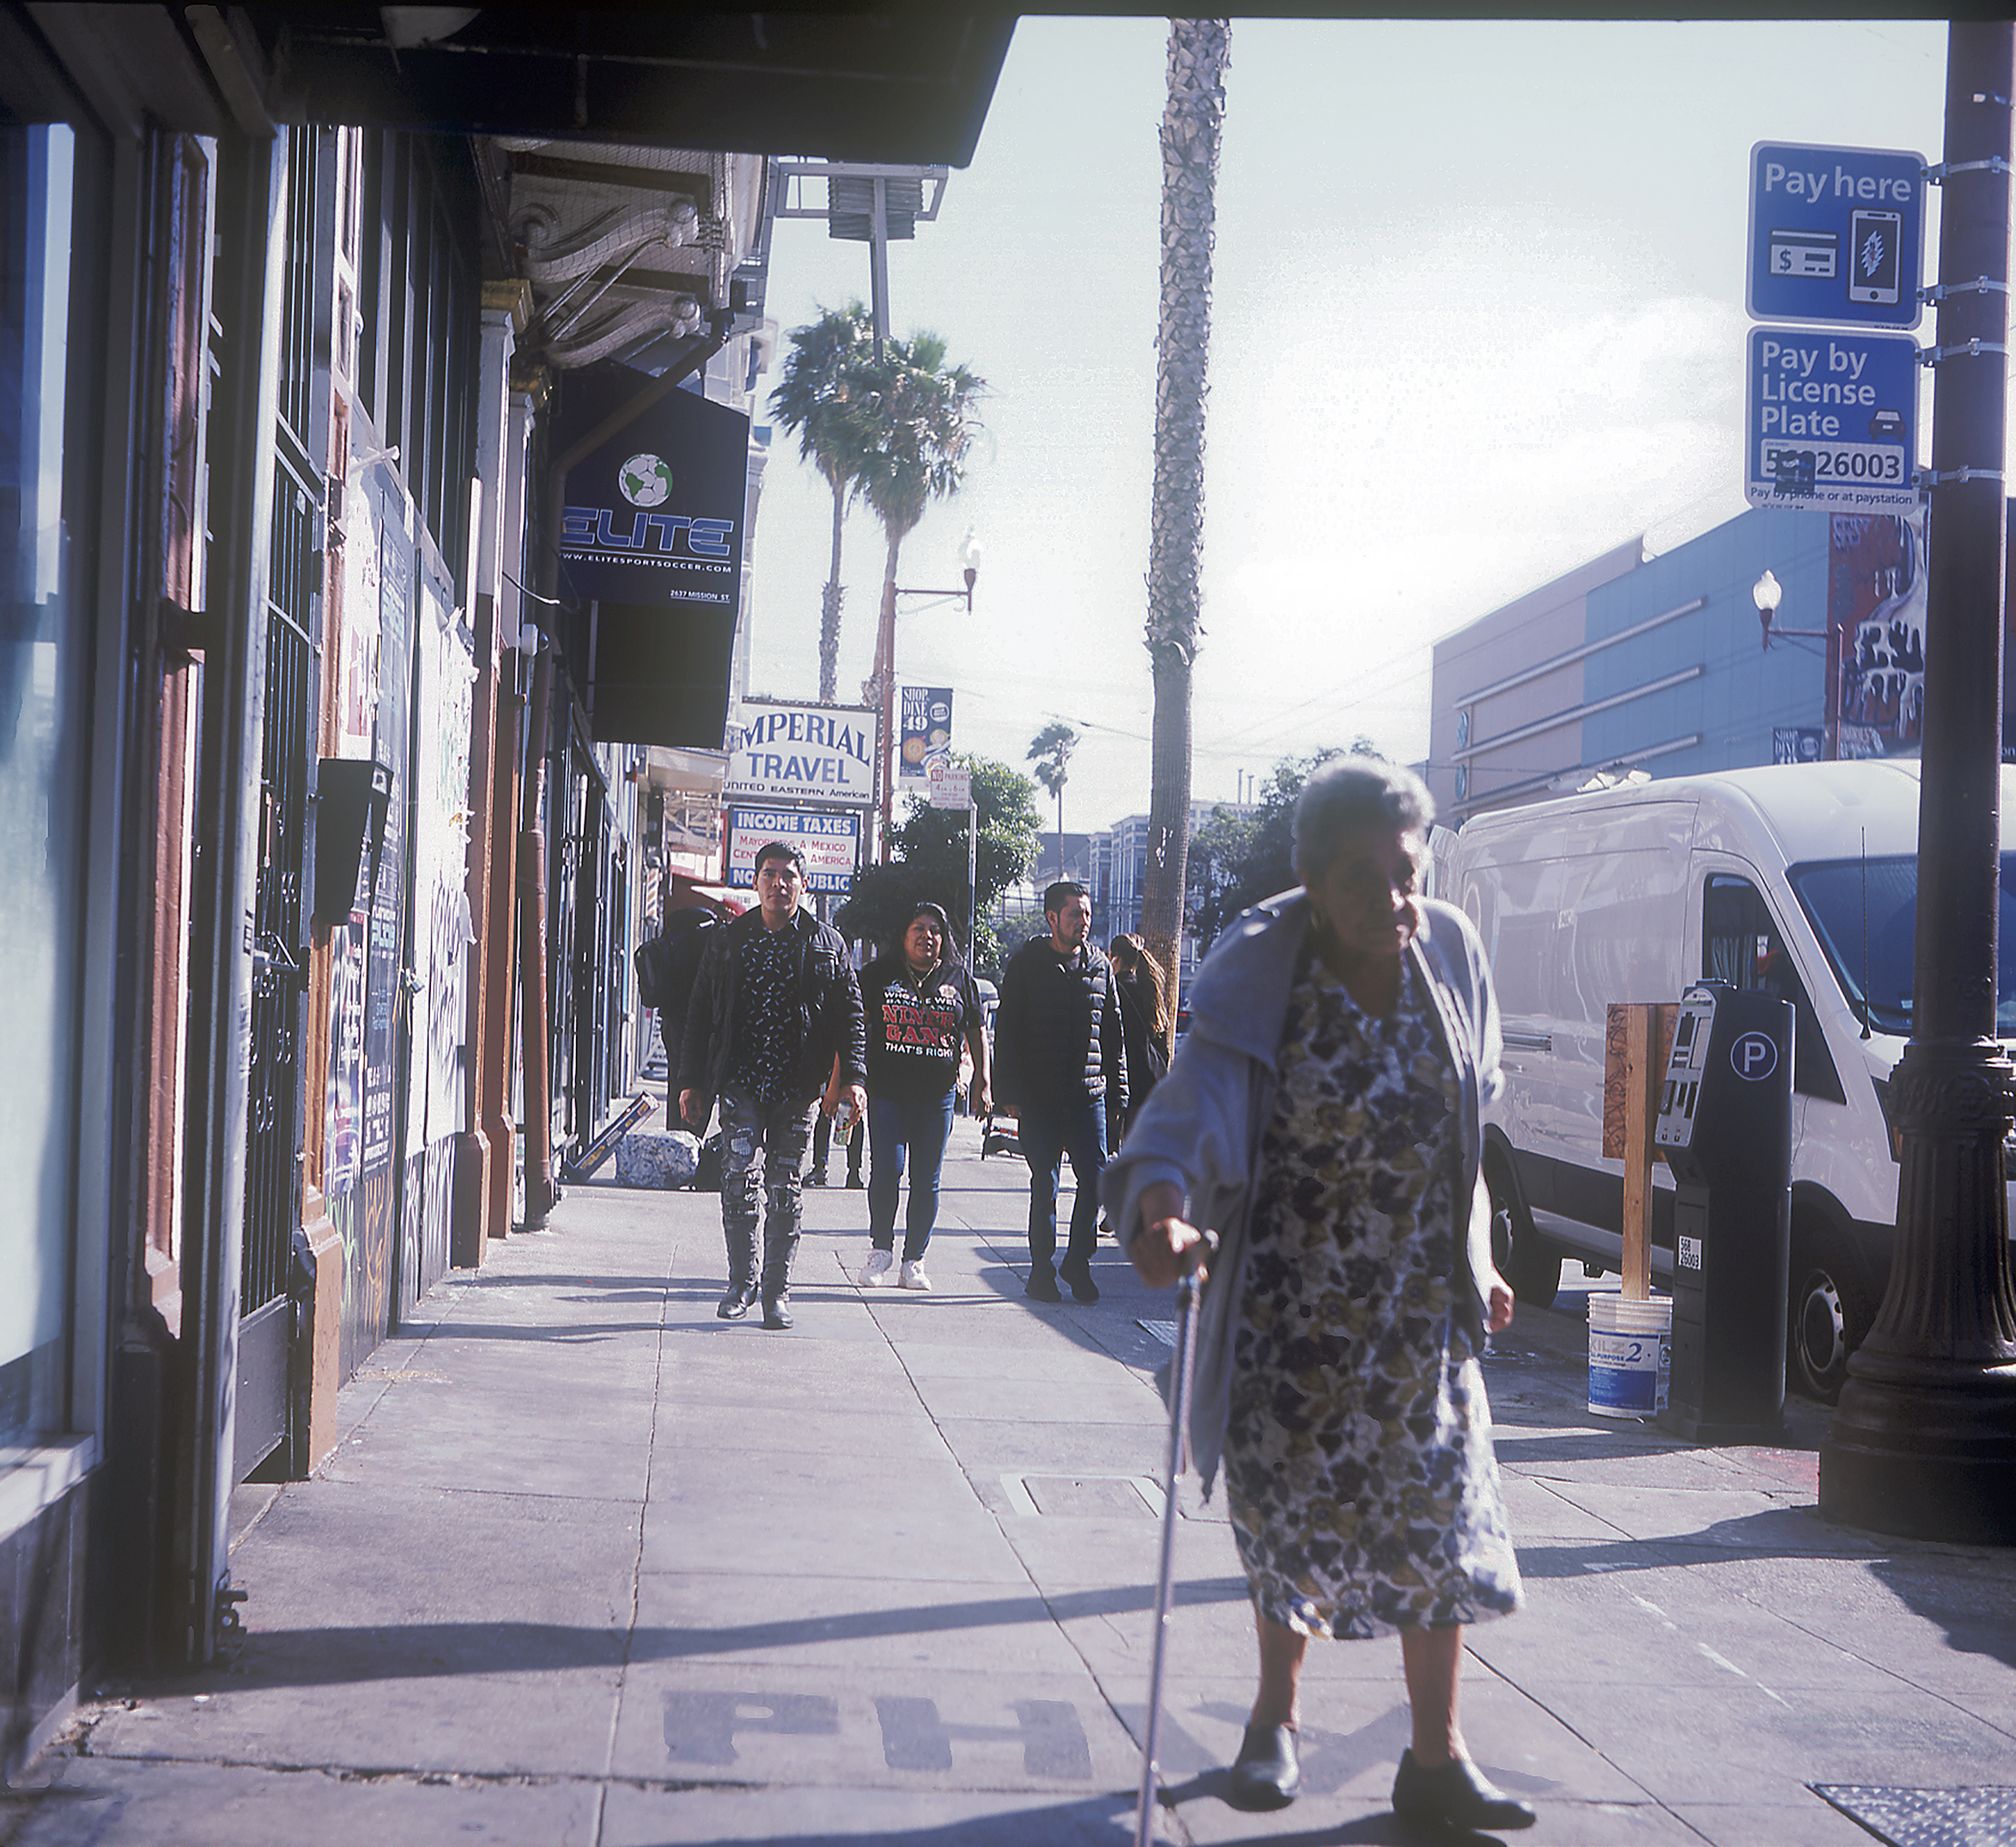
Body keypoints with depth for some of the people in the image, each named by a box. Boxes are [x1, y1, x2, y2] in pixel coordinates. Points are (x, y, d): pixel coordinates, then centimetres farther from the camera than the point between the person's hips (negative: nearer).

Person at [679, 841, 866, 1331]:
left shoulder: (827, 944, 7)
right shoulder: (726, 942, 10)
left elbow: (850, 1015, 6)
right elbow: (699, 1016, 13)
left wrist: (852, 1078, -5)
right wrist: (692, 1081, 7)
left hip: (798, 1088, 0)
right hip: (740, 1082, 0)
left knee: (785, 1189, 3)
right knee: (739, 1175, -13)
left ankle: (777, 1291, 12)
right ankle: (741, 1282, 0)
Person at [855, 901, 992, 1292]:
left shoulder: (959, 978, 9)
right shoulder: (879, 973, 5)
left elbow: (977, 1030, 16)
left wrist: (982, 1082, 9)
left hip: (937, 1095, 1)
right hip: (886, 1090, -1)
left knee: (927, 1181, 2)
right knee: (886, 1170, -11)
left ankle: (914, 1261, 11)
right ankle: (881, 1248, 9)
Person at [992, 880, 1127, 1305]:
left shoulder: (1100, 968, 11)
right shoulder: (1026, 965, 2)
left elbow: (1114, 1036, 16)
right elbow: (1006, 1031, 1)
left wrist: (1117, 1095, 10)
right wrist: (1010, 1093, -6)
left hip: (1088, 1095, 3)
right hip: (1039, 1097, -3)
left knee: (1095, 1179, -5)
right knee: (1044, 1185, 0)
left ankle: (1078, 1262, 11)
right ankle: (1041, 1270, 12)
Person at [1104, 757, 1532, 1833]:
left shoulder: (1447, 954, -3)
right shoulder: (1263, 978, -17)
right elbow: (1192, 1110, -30)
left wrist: (1475, 1262, 14)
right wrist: (1161, 1209, -50)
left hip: (1421, 1302, 3)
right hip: (1293, 1301, -3)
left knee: (1439, 1521, 2)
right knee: (1294, 1508, 8)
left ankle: (1436, 1761, 13)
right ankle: (1276, 1720, 33)